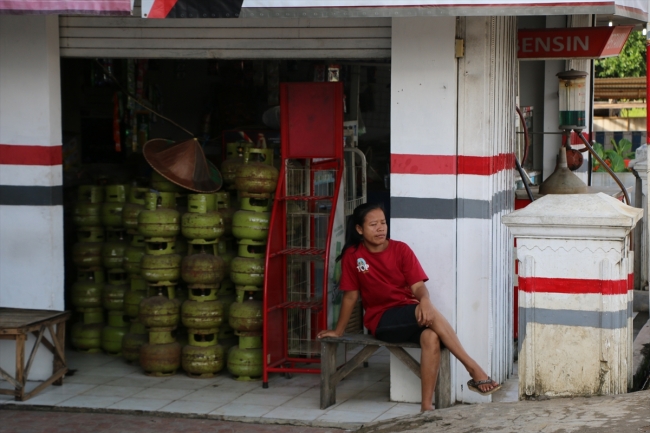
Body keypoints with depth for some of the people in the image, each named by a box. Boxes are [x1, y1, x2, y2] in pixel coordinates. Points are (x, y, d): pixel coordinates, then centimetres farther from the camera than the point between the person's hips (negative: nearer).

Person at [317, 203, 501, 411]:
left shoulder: (400, 249, 3)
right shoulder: (352, 255, 0)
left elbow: (418, 285, -5)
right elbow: (351, 295, 9)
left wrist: (424, 299, -28)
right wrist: (338, 331, 14)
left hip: (411, 314, 2)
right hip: (381, 321, -2)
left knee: (431, 337, -35)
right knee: (432, 315, -33)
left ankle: (427, 405, -33)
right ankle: (475, 370, -34)